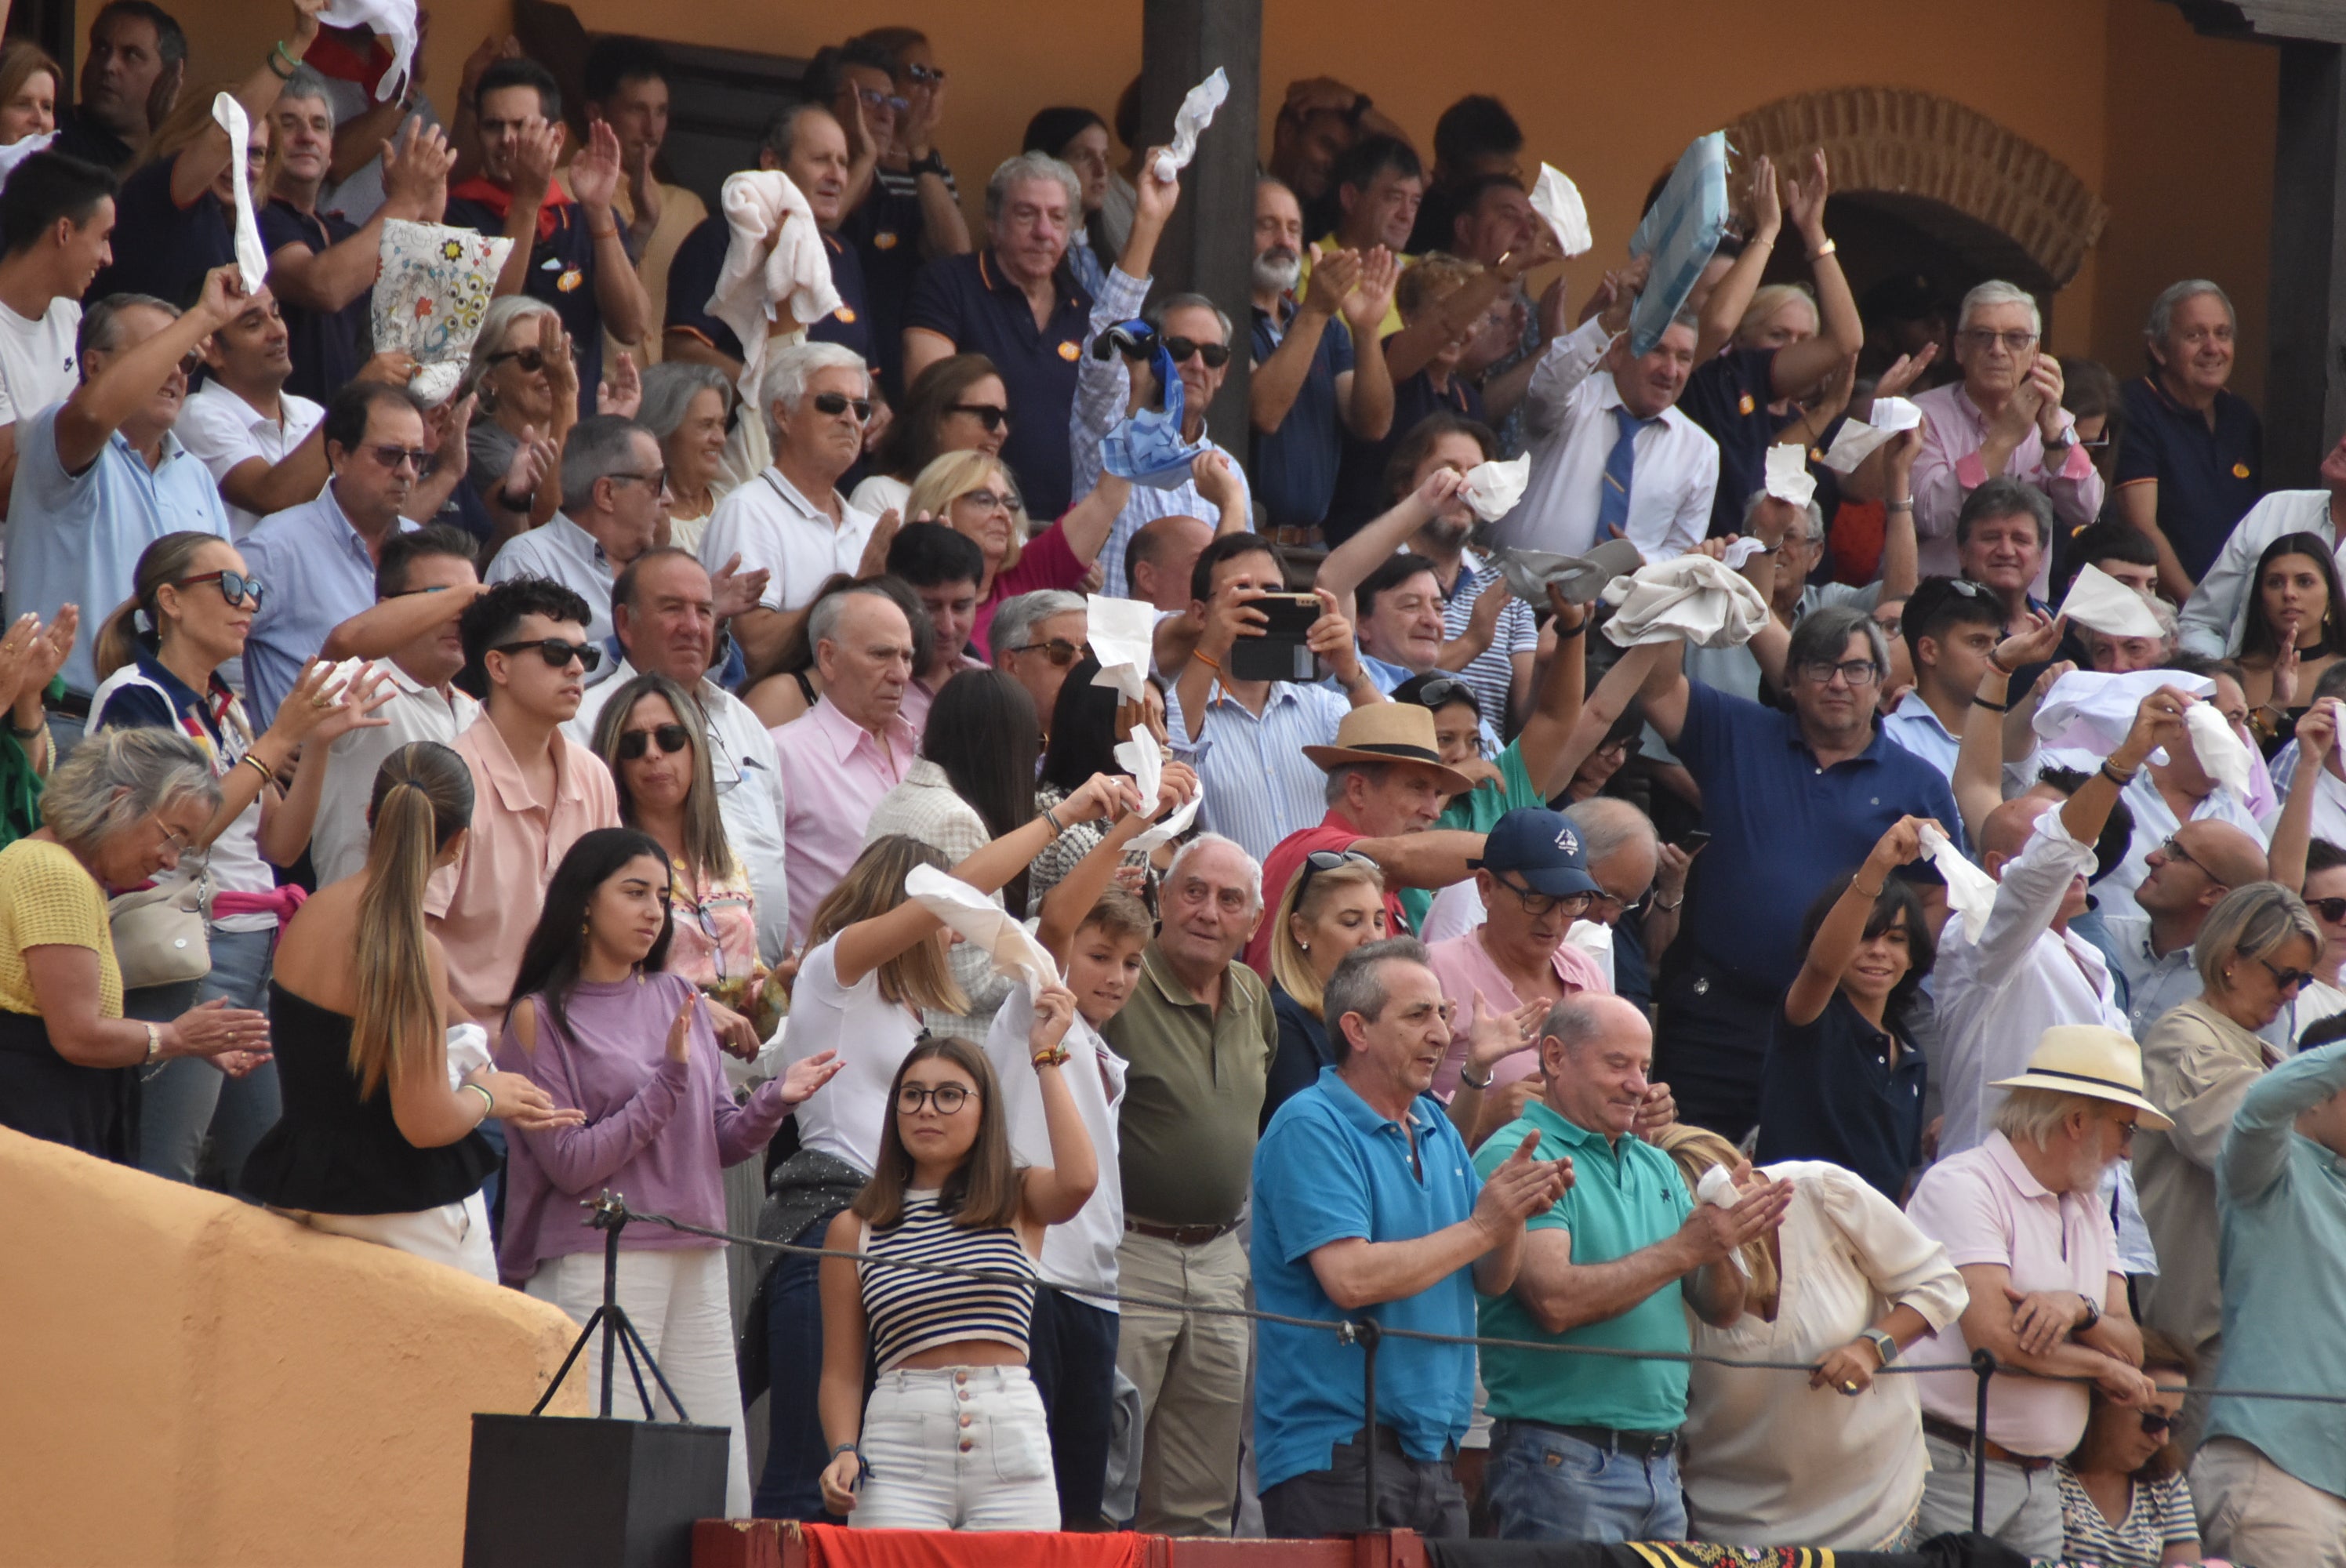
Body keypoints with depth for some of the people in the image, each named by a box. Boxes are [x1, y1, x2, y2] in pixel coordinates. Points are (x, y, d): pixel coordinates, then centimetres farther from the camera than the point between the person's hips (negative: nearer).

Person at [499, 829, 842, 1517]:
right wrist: (668, 1081, -13)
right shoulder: (540, 1018, -1)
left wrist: (775, 1101, -6)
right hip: (597, 1270, -6)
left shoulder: (680, 1001, 15)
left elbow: (720, 1142, 14)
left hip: (698, 1264, 6)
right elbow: (571, 1163, -9)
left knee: (723, 1496, 1)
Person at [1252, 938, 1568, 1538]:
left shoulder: (1435, 1125, 15)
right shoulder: (1311, 1128, -10)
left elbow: (1492, 1279, 15)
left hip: (1432, 1452, 8)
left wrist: (1514, 1213, -6)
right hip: (1338, 1453, -8)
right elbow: (1351, 1279, -21)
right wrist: (1481, 1227, -14)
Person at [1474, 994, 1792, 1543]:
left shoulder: (1656, 1167, 16)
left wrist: (1720, 1250, -9)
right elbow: (1556, 1301, -20)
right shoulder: (1515, 1157, -8)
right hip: (1564, 1459, -7)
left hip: (1659, 1466, 7)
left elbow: (1720, 1310, 14)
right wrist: (1685, 1249, -16)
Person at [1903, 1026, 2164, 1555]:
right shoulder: (1962, 1185, -9)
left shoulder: (2090, 1210, 18)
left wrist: (2079, 1310, -15)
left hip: (2039, 1484, 7)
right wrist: (2103, 1364, -5)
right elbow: (1994, 1337, -20)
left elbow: (2130, 1348, 7)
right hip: (1952, 1471, -7)